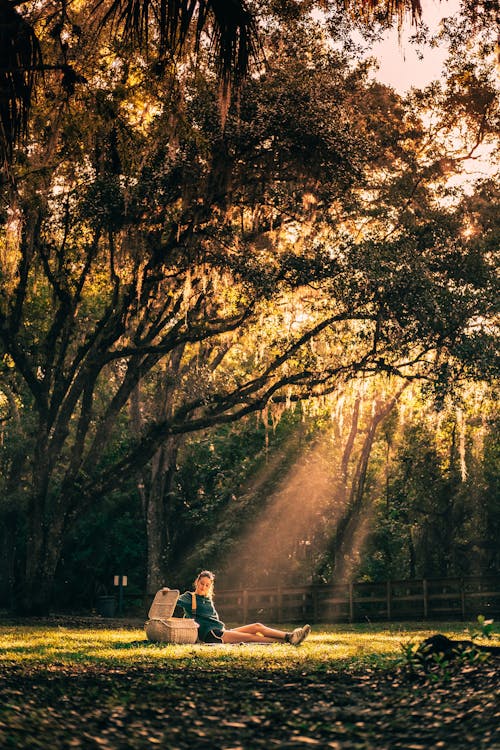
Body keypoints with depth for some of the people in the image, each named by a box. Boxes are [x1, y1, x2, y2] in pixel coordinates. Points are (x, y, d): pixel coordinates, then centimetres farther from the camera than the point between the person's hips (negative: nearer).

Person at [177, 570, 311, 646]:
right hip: (210, 634, -8)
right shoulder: (189, 597, 1)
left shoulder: (208, 600, 23)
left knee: (257, 626, -7)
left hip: (222, 630, 8)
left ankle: (289, 636, -15)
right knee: (251, 637, -22)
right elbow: (177, 600, -18)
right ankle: (287, 640, -30)